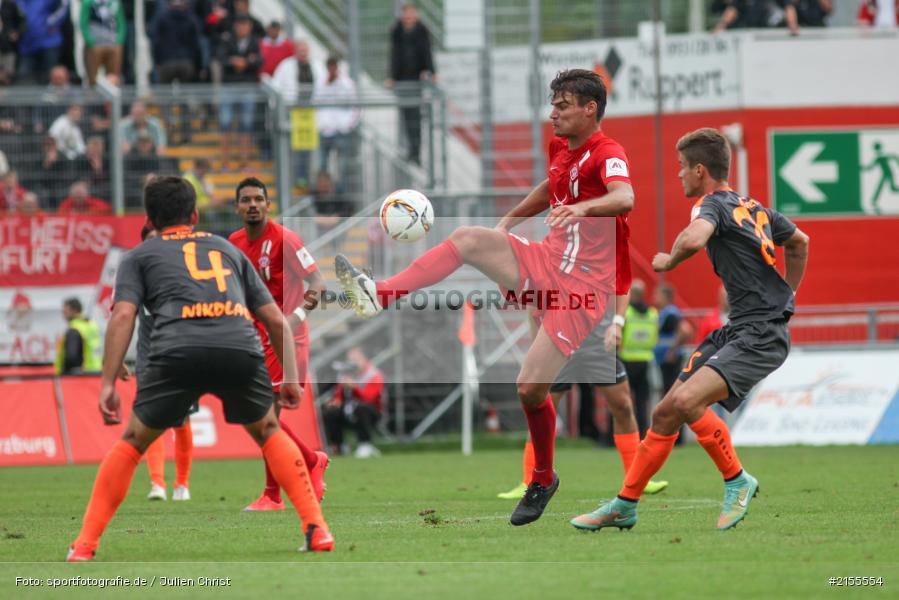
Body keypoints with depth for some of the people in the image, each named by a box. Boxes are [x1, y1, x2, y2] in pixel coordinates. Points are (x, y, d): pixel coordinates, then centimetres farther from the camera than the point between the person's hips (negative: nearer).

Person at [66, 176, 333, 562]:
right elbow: (276, 320, 30)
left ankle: (84, 546, 11)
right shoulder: (228, 250, 35)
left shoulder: (139, 256, 26)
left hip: (179, 349, -2)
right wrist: (290, 377, 36)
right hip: (240, 347, 2)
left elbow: (123, 316, 8)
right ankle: (317, 530, 18)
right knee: (268, 432, 28)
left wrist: (107, 383, 4)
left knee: (132, 443, 17)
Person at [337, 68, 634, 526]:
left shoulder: (607, 154, -17)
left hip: (581, 290, -8)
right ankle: (378, 297, -19)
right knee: (467, 239, -16)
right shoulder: (560, 148, 10)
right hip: (543, 263, 8)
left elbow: (624, 197, -39)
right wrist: (510, 219, 24)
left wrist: (582, 207, -57)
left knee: (531, 389, -11)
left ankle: (543, 481, 13)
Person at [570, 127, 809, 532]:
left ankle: (737, 481, -9)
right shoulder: (753, 207, 17)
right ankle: (625, 506, 14)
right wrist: (785, 296, 38)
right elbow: (799, 242, 33)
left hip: (761, 335, -10)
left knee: (686, 400, -28)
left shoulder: (713, 205, -12)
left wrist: (668, 261, -14)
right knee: (665, 413, 6)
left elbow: (693, 239, -36)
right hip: (734, 331, 10)